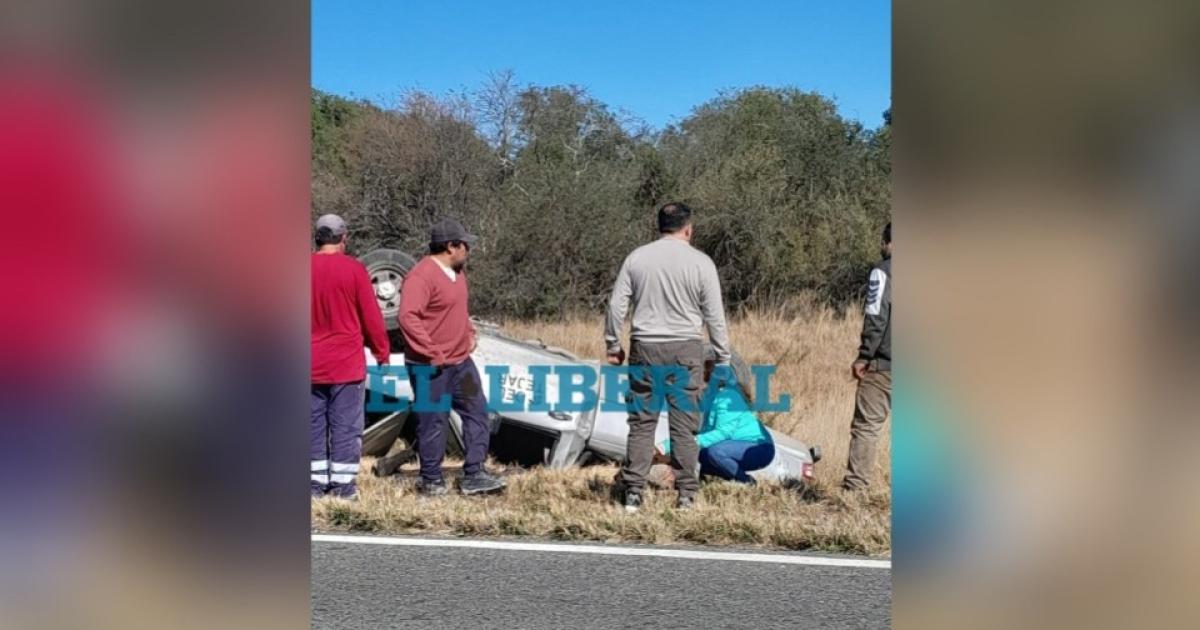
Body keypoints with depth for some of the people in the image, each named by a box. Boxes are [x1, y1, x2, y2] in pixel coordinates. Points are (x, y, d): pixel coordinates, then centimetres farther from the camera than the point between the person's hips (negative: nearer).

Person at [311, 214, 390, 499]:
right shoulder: (353, 269, -9)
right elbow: (371, 316, -4)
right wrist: (382, 352, 8)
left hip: (312, 364, 4)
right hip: (346, 362, -3)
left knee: (314, 423, 11)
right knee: (345, 425, 3)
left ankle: (316, 481, 15)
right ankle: (342, 483, 5)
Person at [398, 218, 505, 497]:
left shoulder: (456, 270, 12)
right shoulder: (422, 275, -19)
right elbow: (407, 317, -27)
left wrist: (470, 333, 11)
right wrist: (431, 353, -25)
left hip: (461, 361, 9)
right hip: (431, 366, -9)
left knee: (477, 412, 8)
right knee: (433, 422, 2)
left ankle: (473, 475, 14)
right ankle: (431, 480, 16)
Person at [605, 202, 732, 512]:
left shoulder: (637, 258, 5)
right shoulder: (700, 262, -2)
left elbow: (617, 305, 4)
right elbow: (714, 315, -1)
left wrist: (613, 346, 14)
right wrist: (723, 359, 6)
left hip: (644, 349, 2)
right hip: (685, 350, -2)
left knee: (641, 422, 6)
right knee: (684, 424, 4)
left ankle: (633, 494, 5)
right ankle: (686, 494, 7)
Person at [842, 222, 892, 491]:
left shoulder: (883, 271, -4)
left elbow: (876, 317, -11)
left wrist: (864, 356, -8)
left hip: (884, 363, -5)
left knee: (866, 425, -3)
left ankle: (854, 486, -6)